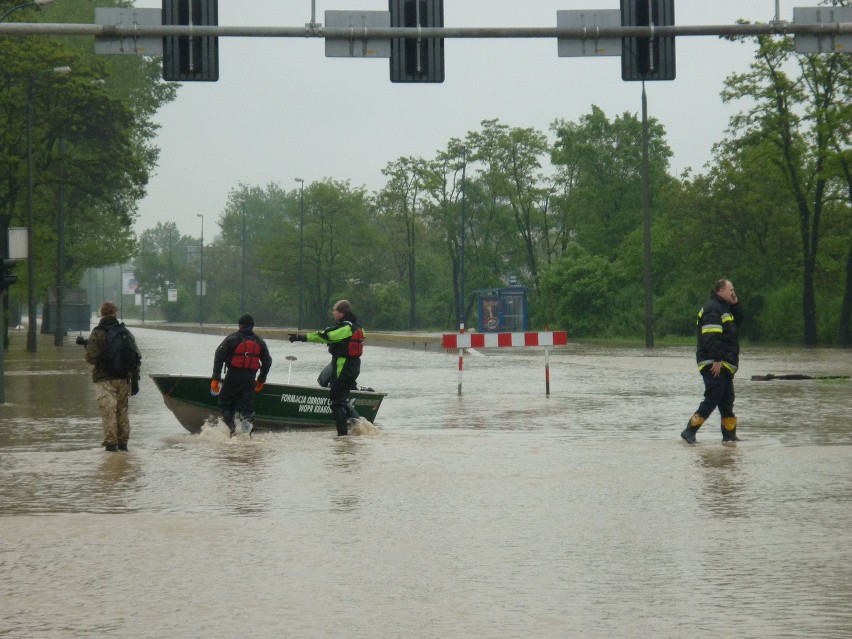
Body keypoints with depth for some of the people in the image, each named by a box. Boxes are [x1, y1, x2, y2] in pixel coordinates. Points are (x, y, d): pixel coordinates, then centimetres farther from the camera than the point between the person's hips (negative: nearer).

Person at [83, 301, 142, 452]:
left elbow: (91, 358, -13)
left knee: (108, 411, -5)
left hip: (104, 379, -4)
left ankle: (111, 442, -10)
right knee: (122, 411, 12)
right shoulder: (126, 333, 7)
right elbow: (136, 357, 6)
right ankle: (123, 442, 14)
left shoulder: (97, 333, -7)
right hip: (124, 379, 4)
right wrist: (135, 380, 11)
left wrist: (86, 345, 7)